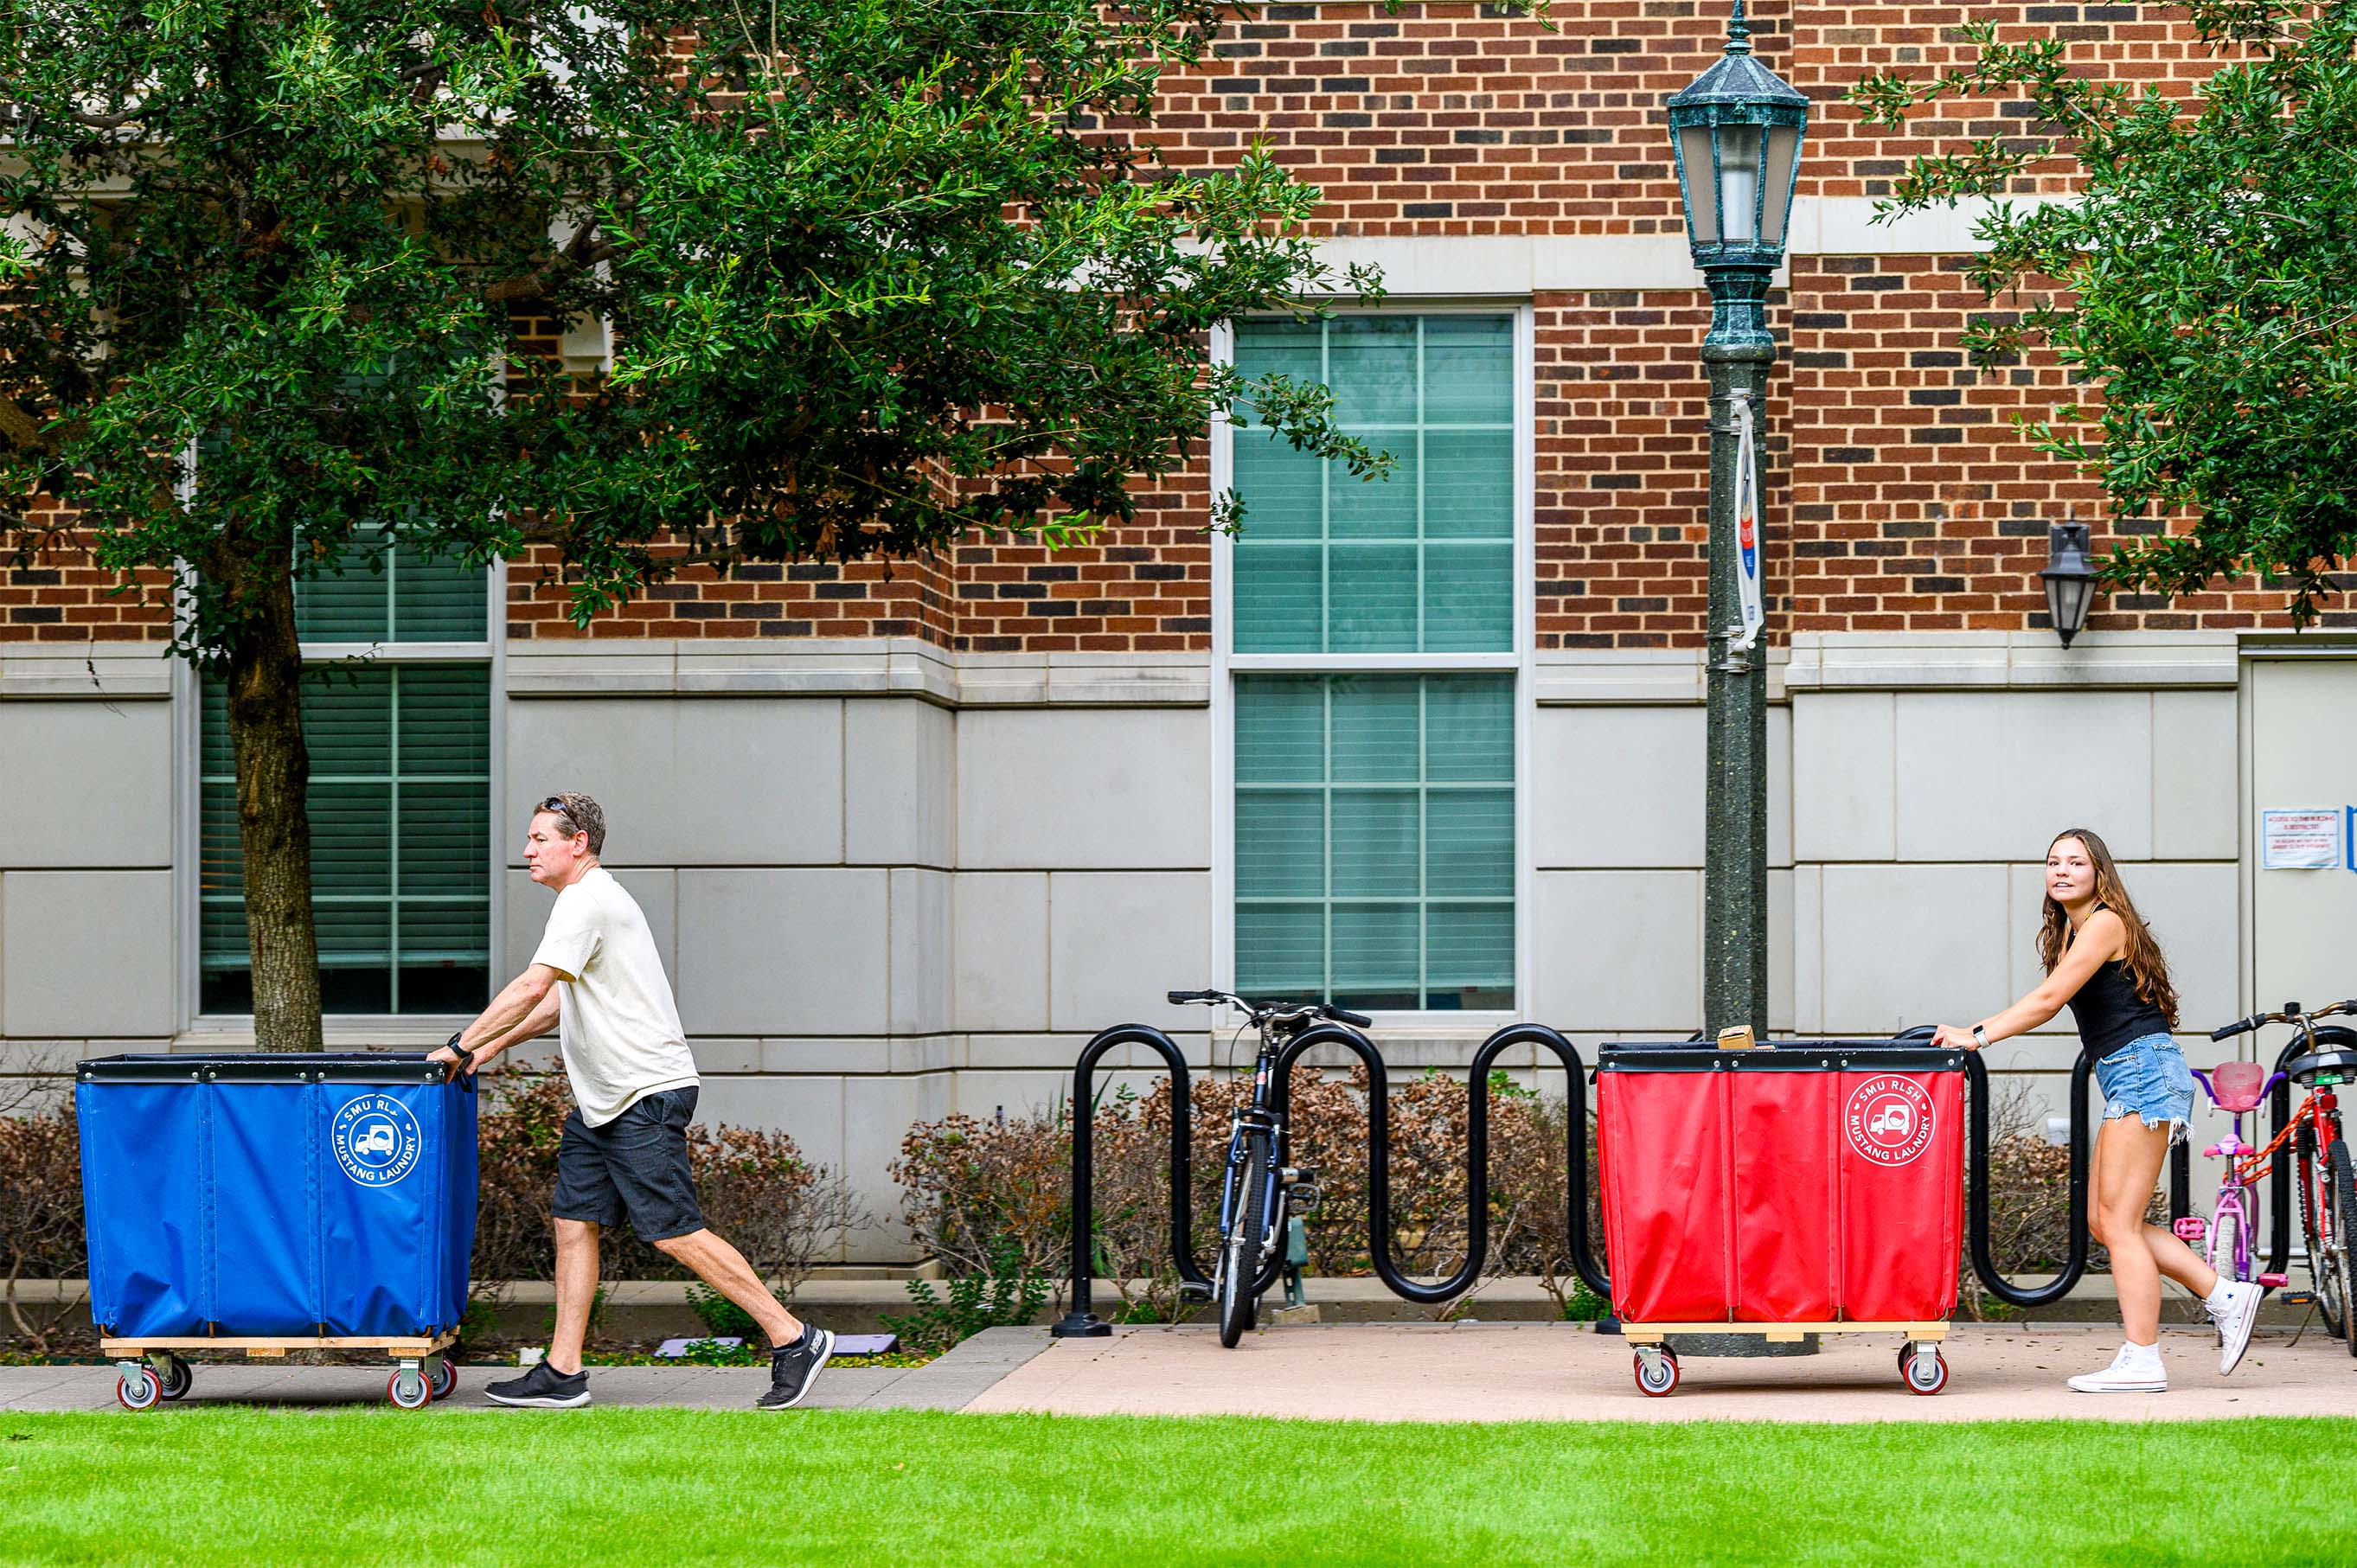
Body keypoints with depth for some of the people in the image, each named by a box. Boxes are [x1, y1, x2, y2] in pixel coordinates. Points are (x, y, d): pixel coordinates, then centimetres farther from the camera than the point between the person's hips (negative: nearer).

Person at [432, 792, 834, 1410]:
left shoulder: (586, 902, -13)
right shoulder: (592, 900, 20)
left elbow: (532, 988, -22)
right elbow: (559, 1000, 29)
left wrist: (458, 1047, -16)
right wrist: (495, 1046, 20)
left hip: (647, 1093, -11)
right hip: (601, 1101, 11)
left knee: (676, 1234, -11)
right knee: (574, 1222, 7)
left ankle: (793, 1338, -7)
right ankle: (562, 1374, 7)